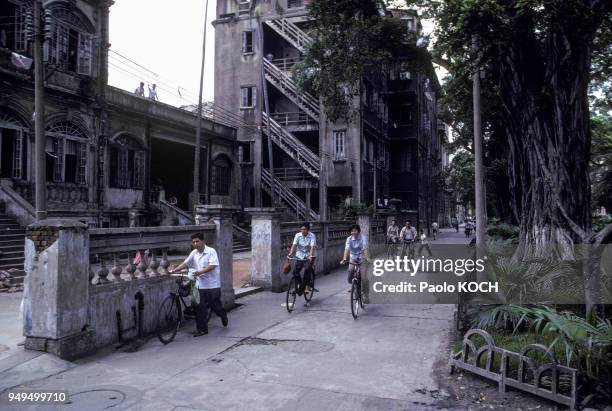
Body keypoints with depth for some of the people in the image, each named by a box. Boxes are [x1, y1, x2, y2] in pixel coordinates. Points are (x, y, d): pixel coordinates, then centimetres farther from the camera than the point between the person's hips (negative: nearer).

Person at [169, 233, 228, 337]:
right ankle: (202, 329, 11)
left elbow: (212, 266, -19)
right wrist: (173, 270, -1)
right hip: (200, 285, 5)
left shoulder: (211, 251, -10)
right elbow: (185, 263, 9)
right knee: (200, 307, 1)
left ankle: (223, 315, 38)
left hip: (212, 284, -5)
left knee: (214, 305, 6)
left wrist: (200, 272, -29)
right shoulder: (194, 253, 7)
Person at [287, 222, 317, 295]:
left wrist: (310, 256, -44)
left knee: (307, 270, -21)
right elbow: (294, 245, -17)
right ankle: (299, 283, 14)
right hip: (300, 255, 3)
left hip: (310, 255, -3)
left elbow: (313, 247, -28)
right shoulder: (298, 235, -8)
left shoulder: (312, 236, -16)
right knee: (295, 270, -10)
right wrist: (290, 254, -32)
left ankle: (307, 285, -2)